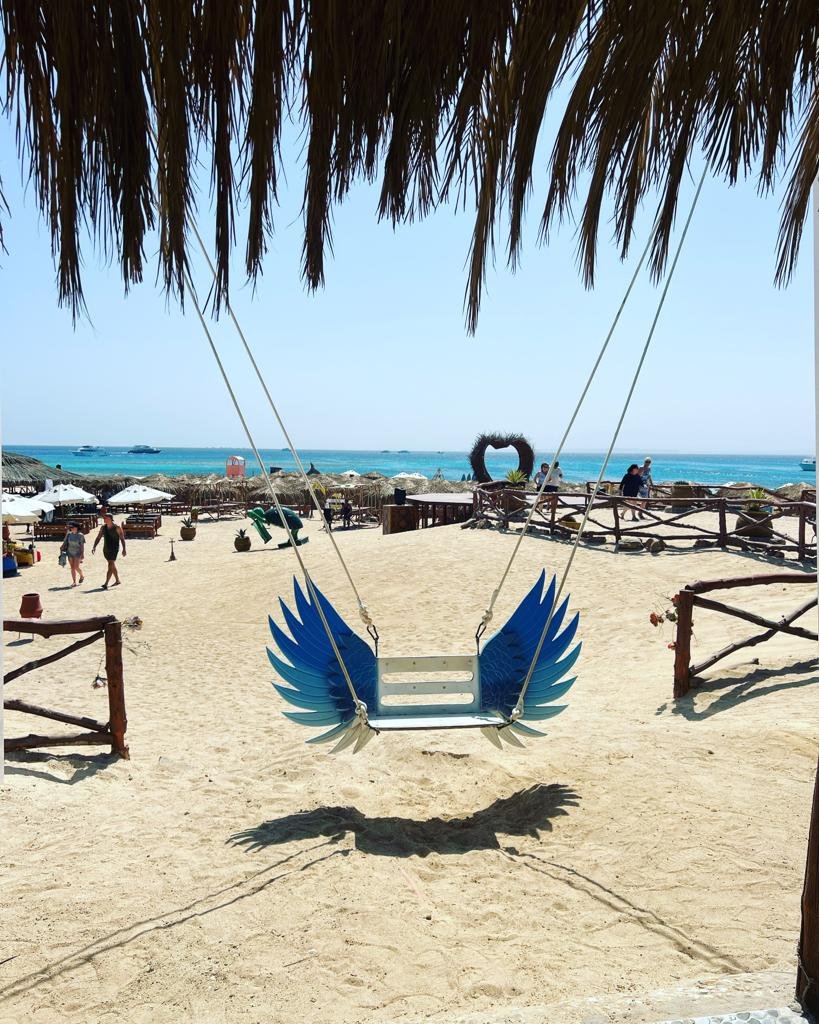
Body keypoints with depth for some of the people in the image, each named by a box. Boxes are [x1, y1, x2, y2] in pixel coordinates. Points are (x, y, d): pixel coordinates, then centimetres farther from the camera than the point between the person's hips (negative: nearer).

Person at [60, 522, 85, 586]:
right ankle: (74, 582, 8)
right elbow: (65, 542, 11)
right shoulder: (68, 534, 3)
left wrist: (82, 554, -10)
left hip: (77, 553, -4)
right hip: (70, 553, 4)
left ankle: (81, 576, 20)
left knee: (76, 567, -9)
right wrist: (62, 548, 3)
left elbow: (82, 545, -7)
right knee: (72, 567, 3)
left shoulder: (80, 535, -7)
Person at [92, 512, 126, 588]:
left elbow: (122, 538, -7)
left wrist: (124, 549, -11)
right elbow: (98, 537, 5)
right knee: (112, 565, 17)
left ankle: (106, 584, -20)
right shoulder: (103, 527, 4)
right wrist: (94, 547, -7)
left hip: (114, 549, -6)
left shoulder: (117, 527, -10)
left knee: (110, 566, -14)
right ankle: (117, 580, 32)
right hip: (106, 549, 6)